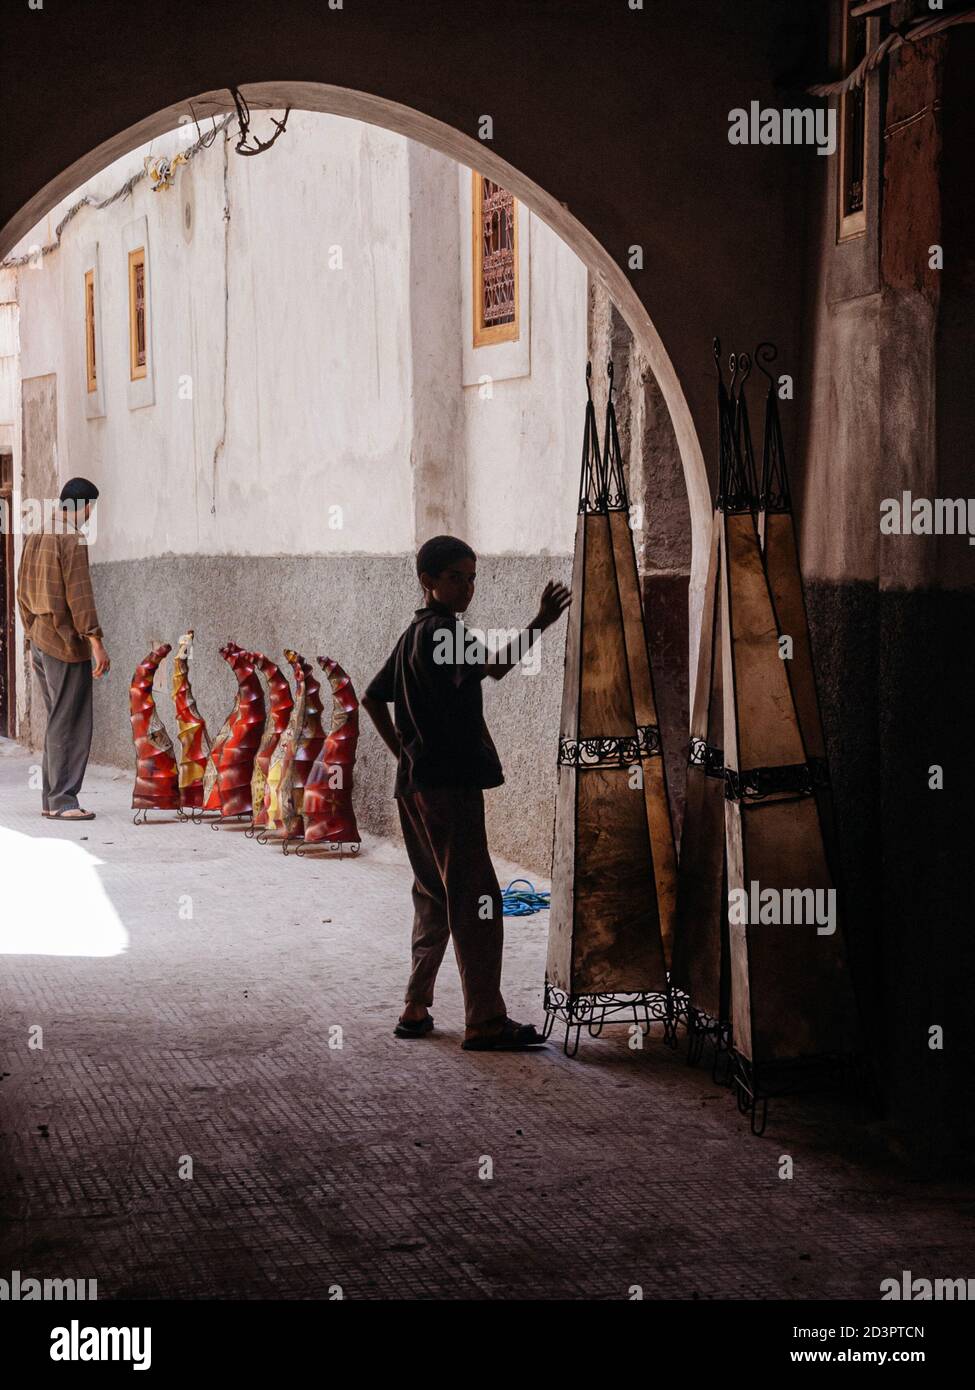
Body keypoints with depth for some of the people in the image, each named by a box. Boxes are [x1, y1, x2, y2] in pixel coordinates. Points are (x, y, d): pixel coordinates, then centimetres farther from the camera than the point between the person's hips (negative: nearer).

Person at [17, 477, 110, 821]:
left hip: (40, 641, 9)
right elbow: (79, 596, -18)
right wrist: (97, 643, -17)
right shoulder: (72, 541, -13)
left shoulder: (35, 539, 14)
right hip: (67, 643, -9)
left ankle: (51, 798, 16)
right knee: (69, 724, -5)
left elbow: (23, 594, 18)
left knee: (58, 722, 14)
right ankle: (62, 801, -5)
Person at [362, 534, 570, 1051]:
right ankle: (484, 1022, -10)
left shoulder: (415, 635, 17)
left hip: (417, 783, 10)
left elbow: (373, 698, 26)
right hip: (448, 785, -10)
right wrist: (540, 623, -34)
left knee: (435, 900, 16)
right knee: (476, 901, -9)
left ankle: (416, 1009, 18)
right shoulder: (441, 632, -12)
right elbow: (495, 665, -31)